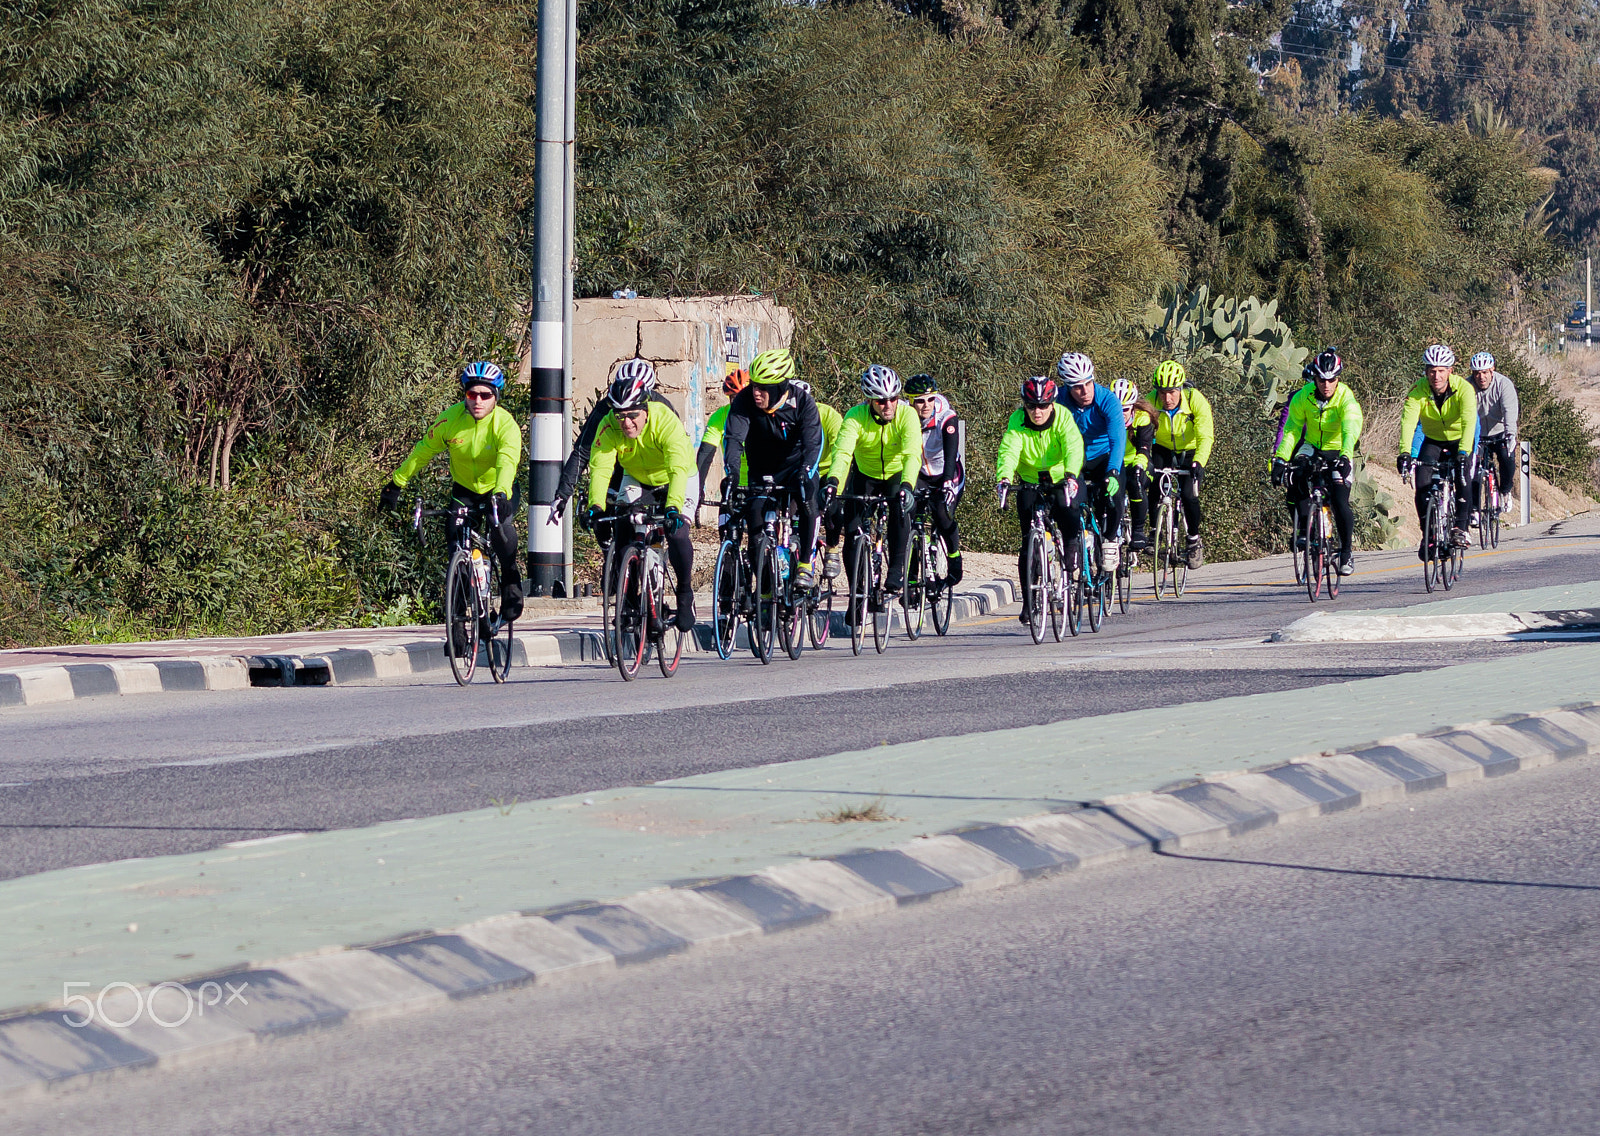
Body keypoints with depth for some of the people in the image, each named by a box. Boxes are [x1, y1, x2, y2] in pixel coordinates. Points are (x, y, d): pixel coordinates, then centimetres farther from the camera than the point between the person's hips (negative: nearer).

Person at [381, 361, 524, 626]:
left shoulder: (506, 424, -25)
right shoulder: (451, 419, -17)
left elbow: (508, 462, -41)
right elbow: (423, 452, -4)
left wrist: (501, 494, -58)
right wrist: (397, 483, -1)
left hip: (497, 489, -2)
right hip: (464, 489, 2)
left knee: (502, 533, -20)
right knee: (457, 542, -14)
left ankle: (511, 588, 5)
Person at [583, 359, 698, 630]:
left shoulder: (665, 421, -36)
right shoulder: (609, 426, -28)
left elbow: (679, 468, -46)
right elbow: (599, 468, -35)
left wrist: (673, 507, -61)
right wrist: (595, 506, -53)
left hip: (675, 481, -3)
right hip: (637, 480, 3)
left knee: (676, 533, -23)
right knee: (622, 529, -18)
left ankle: (686, 594, -1)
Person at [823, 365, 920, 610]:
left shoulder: (907, 415, -27)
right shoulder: (856, 417, -26)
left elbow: (912, 455, -40)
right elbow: (842, 452, -40)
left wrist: (906, 486, -58)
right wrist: (832, 482, -59)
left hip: (897, 474, -1)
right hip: (864, 474, 1)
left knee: (900, 510, -29)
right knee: (853, 528, -12)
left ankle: (895, 581, -21)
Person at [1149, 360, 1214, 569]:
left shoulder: (1196, 401, -27)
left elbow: (1205, 437, -33)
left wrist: (1198, 463, -49)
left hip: (1190, 452, -2)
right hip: (1164, 450, 2)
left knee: (1189, 495, -20)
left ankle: (1194, 541, 2)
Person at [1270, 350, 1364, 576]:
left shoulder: (1346, 398, -23)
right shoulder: (1303, 397, -15)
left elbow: (1351, 430, -36)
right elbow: (1291, 430, -15)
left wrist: (1345, 457, -53)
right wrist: (1280, 459, -27)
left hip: (1338, 452, -2)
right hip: (1312, 448, 2)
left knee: (1340, 503, -16)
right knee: (1293, 479, -28)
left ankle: (1346, 553, 1)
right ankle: (1304, 529, -11)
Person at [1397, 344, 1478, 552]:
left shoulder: (1464, 389, -27)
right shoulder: (1418, 391, -23)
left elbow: (1469, 423, -38)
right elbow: (1408, 421, -34)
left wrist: (1463, 453, -53)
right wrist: (1405, 453, -50)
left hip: (1461, 441, -2)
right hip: (1433, 441, 2)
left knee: (1463, 480, -25)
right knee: (1423, 484, -15)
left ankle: (1460, 529, -17)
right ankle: (1427, 534, -1)